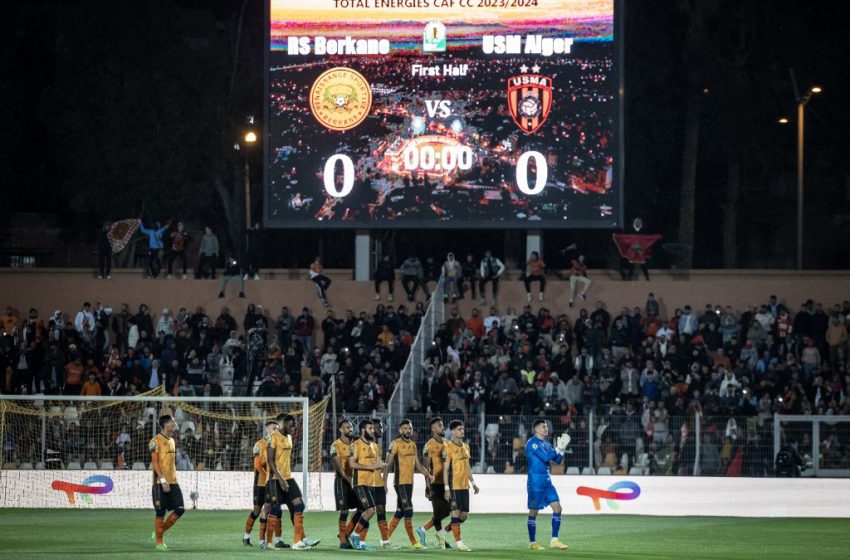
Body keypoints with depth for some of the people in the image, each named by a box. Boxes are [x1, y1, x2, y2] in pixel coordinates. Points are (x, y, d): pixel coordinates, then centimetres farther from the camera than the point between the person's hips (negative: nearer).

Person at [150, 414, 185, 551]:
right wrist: (163, 480, -20)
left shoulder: (172, 441, 17)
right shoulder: (156, 441, -8)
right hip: (161, 483, -8)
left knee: (180, 509, 0)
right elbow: (154, 462, -14)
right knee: (160, 513, -4)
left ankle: (161, 532, 16)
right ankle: (159, 542, 4)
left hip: (173, 482, 8)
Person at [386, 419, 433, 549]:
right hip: (400, 482, -8)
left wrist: (427, 474, 8)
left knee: (400, 512, 10)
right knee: (408, 512, -9)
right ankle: (413, 542, -6)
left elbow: (417, 464, 19)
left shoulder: (413, 444, 14)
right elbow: (388, 463, -12)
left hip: (409, 482, 8)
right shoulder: (396, 444, -8)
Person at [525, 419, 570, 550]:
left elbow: (557, 460, 15)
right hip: (536, 481, -8)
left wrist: (562, 447, 1)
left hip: (547, 480, 8)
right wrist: (559, 447, -12)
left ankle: (554, 540, 3)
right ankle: (532, 543, 7)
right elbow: (546, 457, -21)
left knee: (557, 507, 0)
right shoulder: (532, 443, -12)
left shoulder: (546, 443, 14)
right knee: (534, 512, -1)